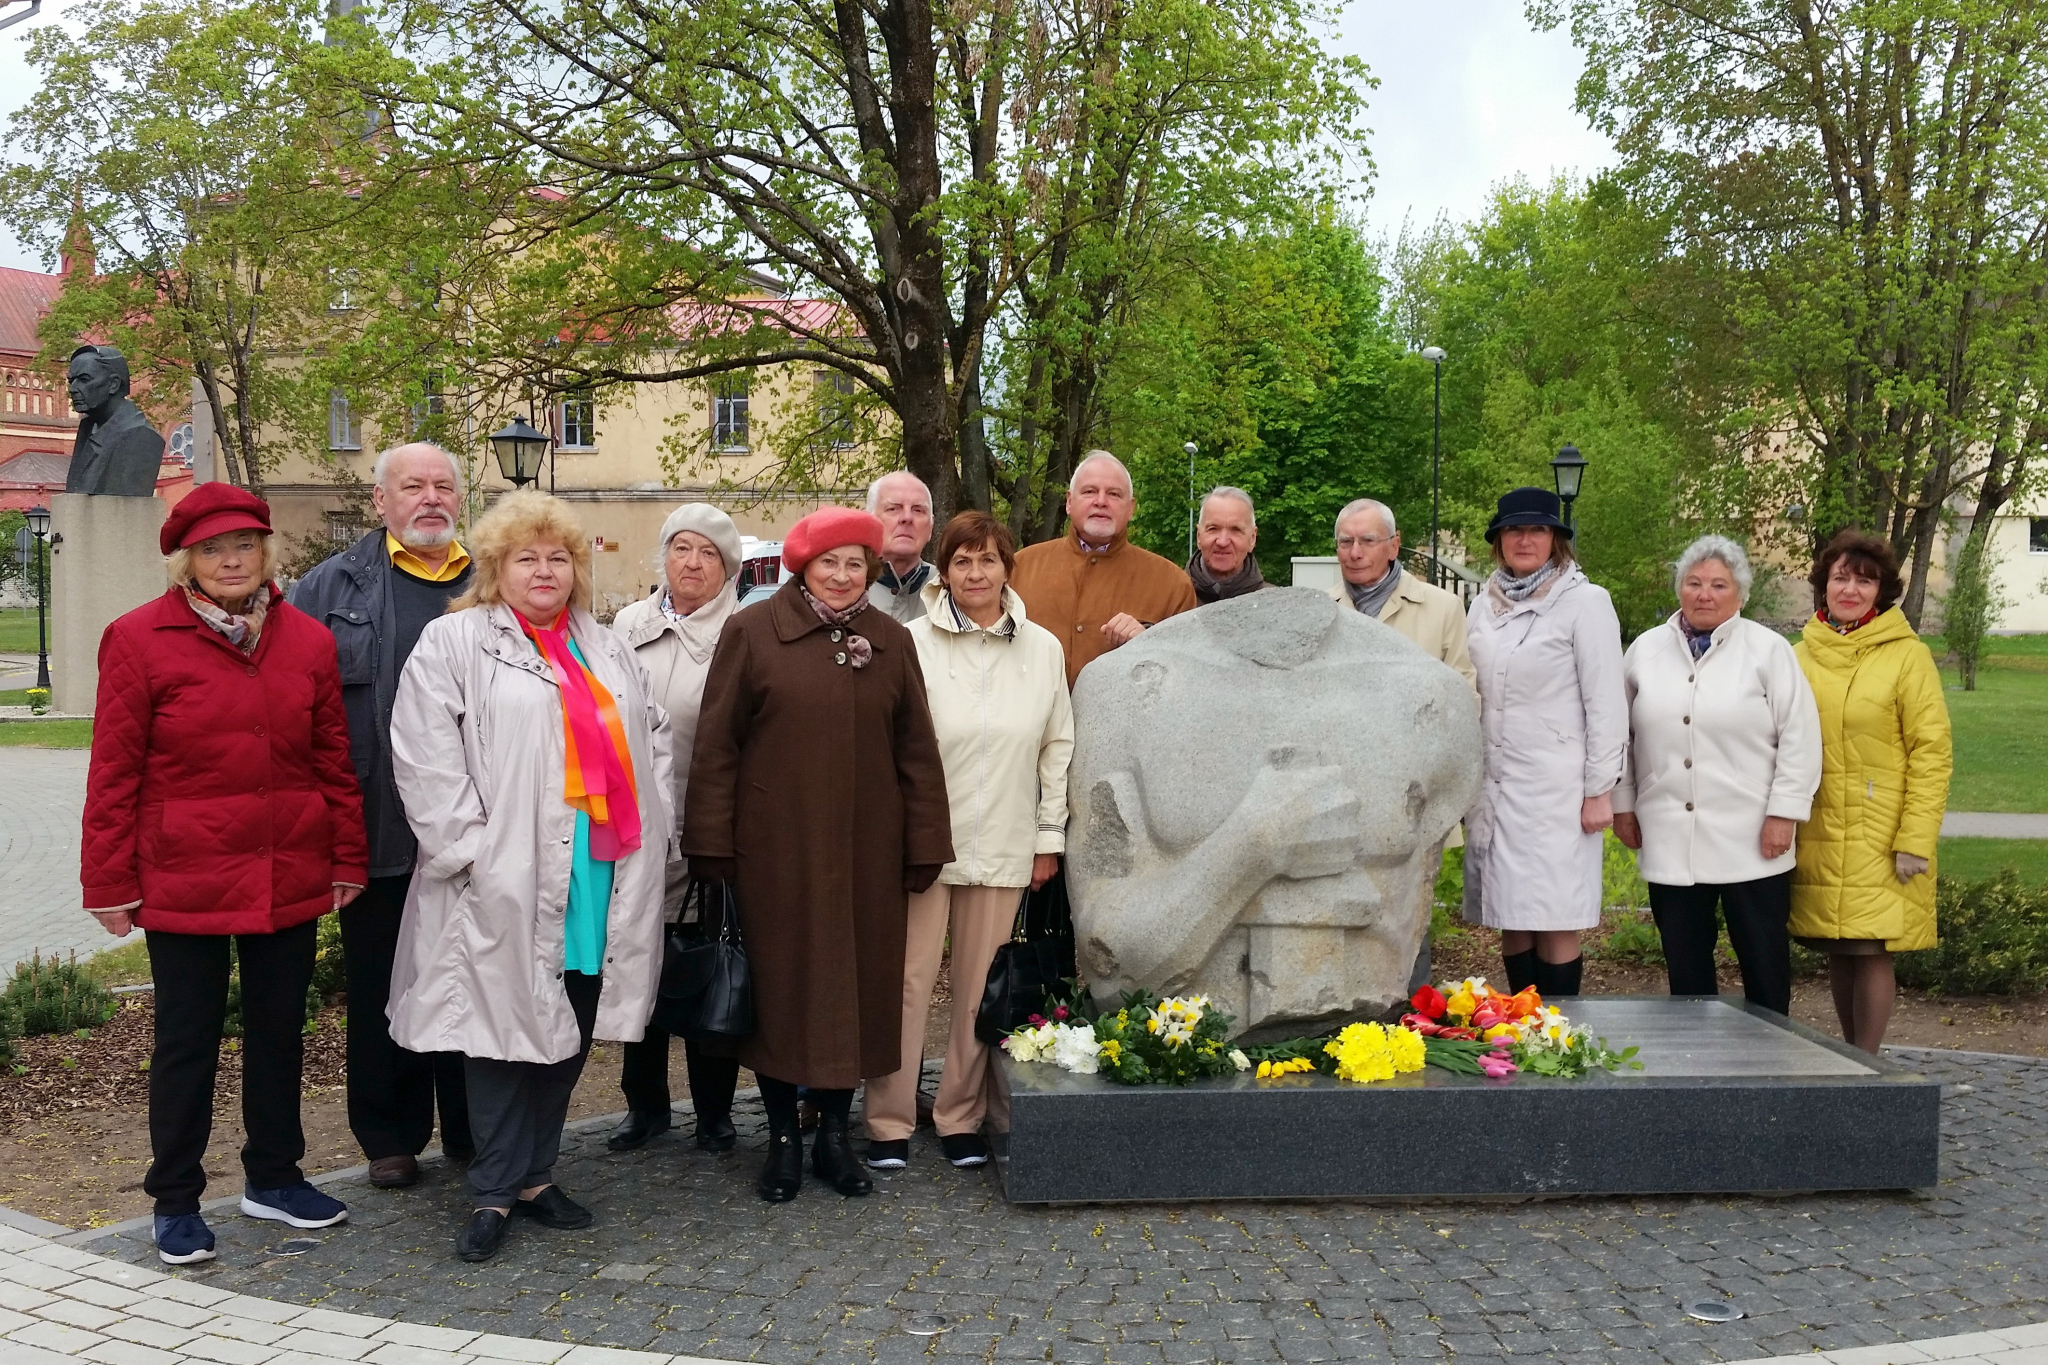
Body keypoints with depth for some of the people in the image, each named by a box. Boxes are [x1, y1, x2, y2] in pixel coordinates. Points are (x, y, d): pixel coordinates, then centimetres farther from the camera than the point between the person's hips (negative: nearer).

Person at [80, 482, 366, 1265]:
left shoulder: (307, 641, 4)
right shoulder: (139, 640, -6)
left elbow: (334, 759, 7)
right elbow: (114, 772, -5)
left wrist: (348, 860, 7)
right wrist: (110, 883, -5)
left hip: (289, 878, 4)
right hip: (183, 883, -3)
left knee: (279, 1028, 15)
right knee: (187, 1038, 7)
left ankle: (273, 1177, 32)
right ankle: (175, 1203, 23)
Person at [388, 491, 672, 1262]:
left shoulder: (606, 652, 18)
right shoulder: (454, 642, -1)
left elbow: (652, 735, 22)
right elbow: (424, 755, -9)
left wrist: (653, 822, 9)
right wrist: (467, 846, -14)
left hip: (602, 876, 6)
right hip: (504, 879, -5)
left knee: (570, 1026, 11)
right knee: (505, 1026, -1)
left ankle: (534, 1174, 24)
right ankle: (495, 1192, 11)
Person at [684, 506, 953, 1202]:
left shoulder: (891, 641, 6)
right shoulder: (751, 632, -2)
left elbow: (915, 749, 7)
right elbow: (716, 744, -3)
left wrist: (924, 846, 4)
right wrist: (713, 843, -7)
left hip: (865, 851, 3)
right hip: (775, 849, -2)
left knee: (856, 984, 9)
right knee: (780, 984, 6)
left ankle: (835, 1132, 25)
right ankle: (783, 1138, 21)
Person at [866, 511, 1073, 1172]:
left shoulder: (1043, 649, 4)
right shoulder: (912, 642, -4)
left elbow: (1057, 746, 9)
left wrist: (1049, 834, 8)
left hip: (1003, 848, 3)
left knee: (980, 986, 10)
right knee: (908, 980, 1)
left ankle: (961, 1116, 25)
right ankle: (890, 1122, 14)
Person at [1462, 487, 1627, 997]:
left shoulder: (1585, 602, -4)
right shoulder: (1484, 606, 11)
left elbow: (1606, 703, -6)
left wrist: (1600, 791, -9)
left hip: (1556, 791, -5)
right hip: (1495, 787, 5)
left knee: (1556, 925, -2)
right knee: (1511, 921, 8)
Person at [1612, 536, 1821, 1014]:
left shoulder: (1769, 650, 0)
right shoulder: (1646, 649, 9)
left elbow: (1800, 737, -3)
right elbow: (1621, 733, 14)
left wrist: (1784, 813, -8)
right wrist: (1623, 804, 11)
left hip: (1750, 842, -3)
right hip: (1670, 841, 3)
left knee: (1764, 963, 4)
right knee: (1684, 967, 10)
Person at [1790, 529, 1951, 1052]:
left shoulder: (1907, 656, -4)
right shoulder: (1800, 656, 8)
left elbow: (1933, 753, -6)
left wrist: (1916, 841, -12)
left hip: (1880, 839, -4)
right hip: (1817, 835, 4)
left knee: (1871, 950, -6)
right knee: (1837, 952, 10)